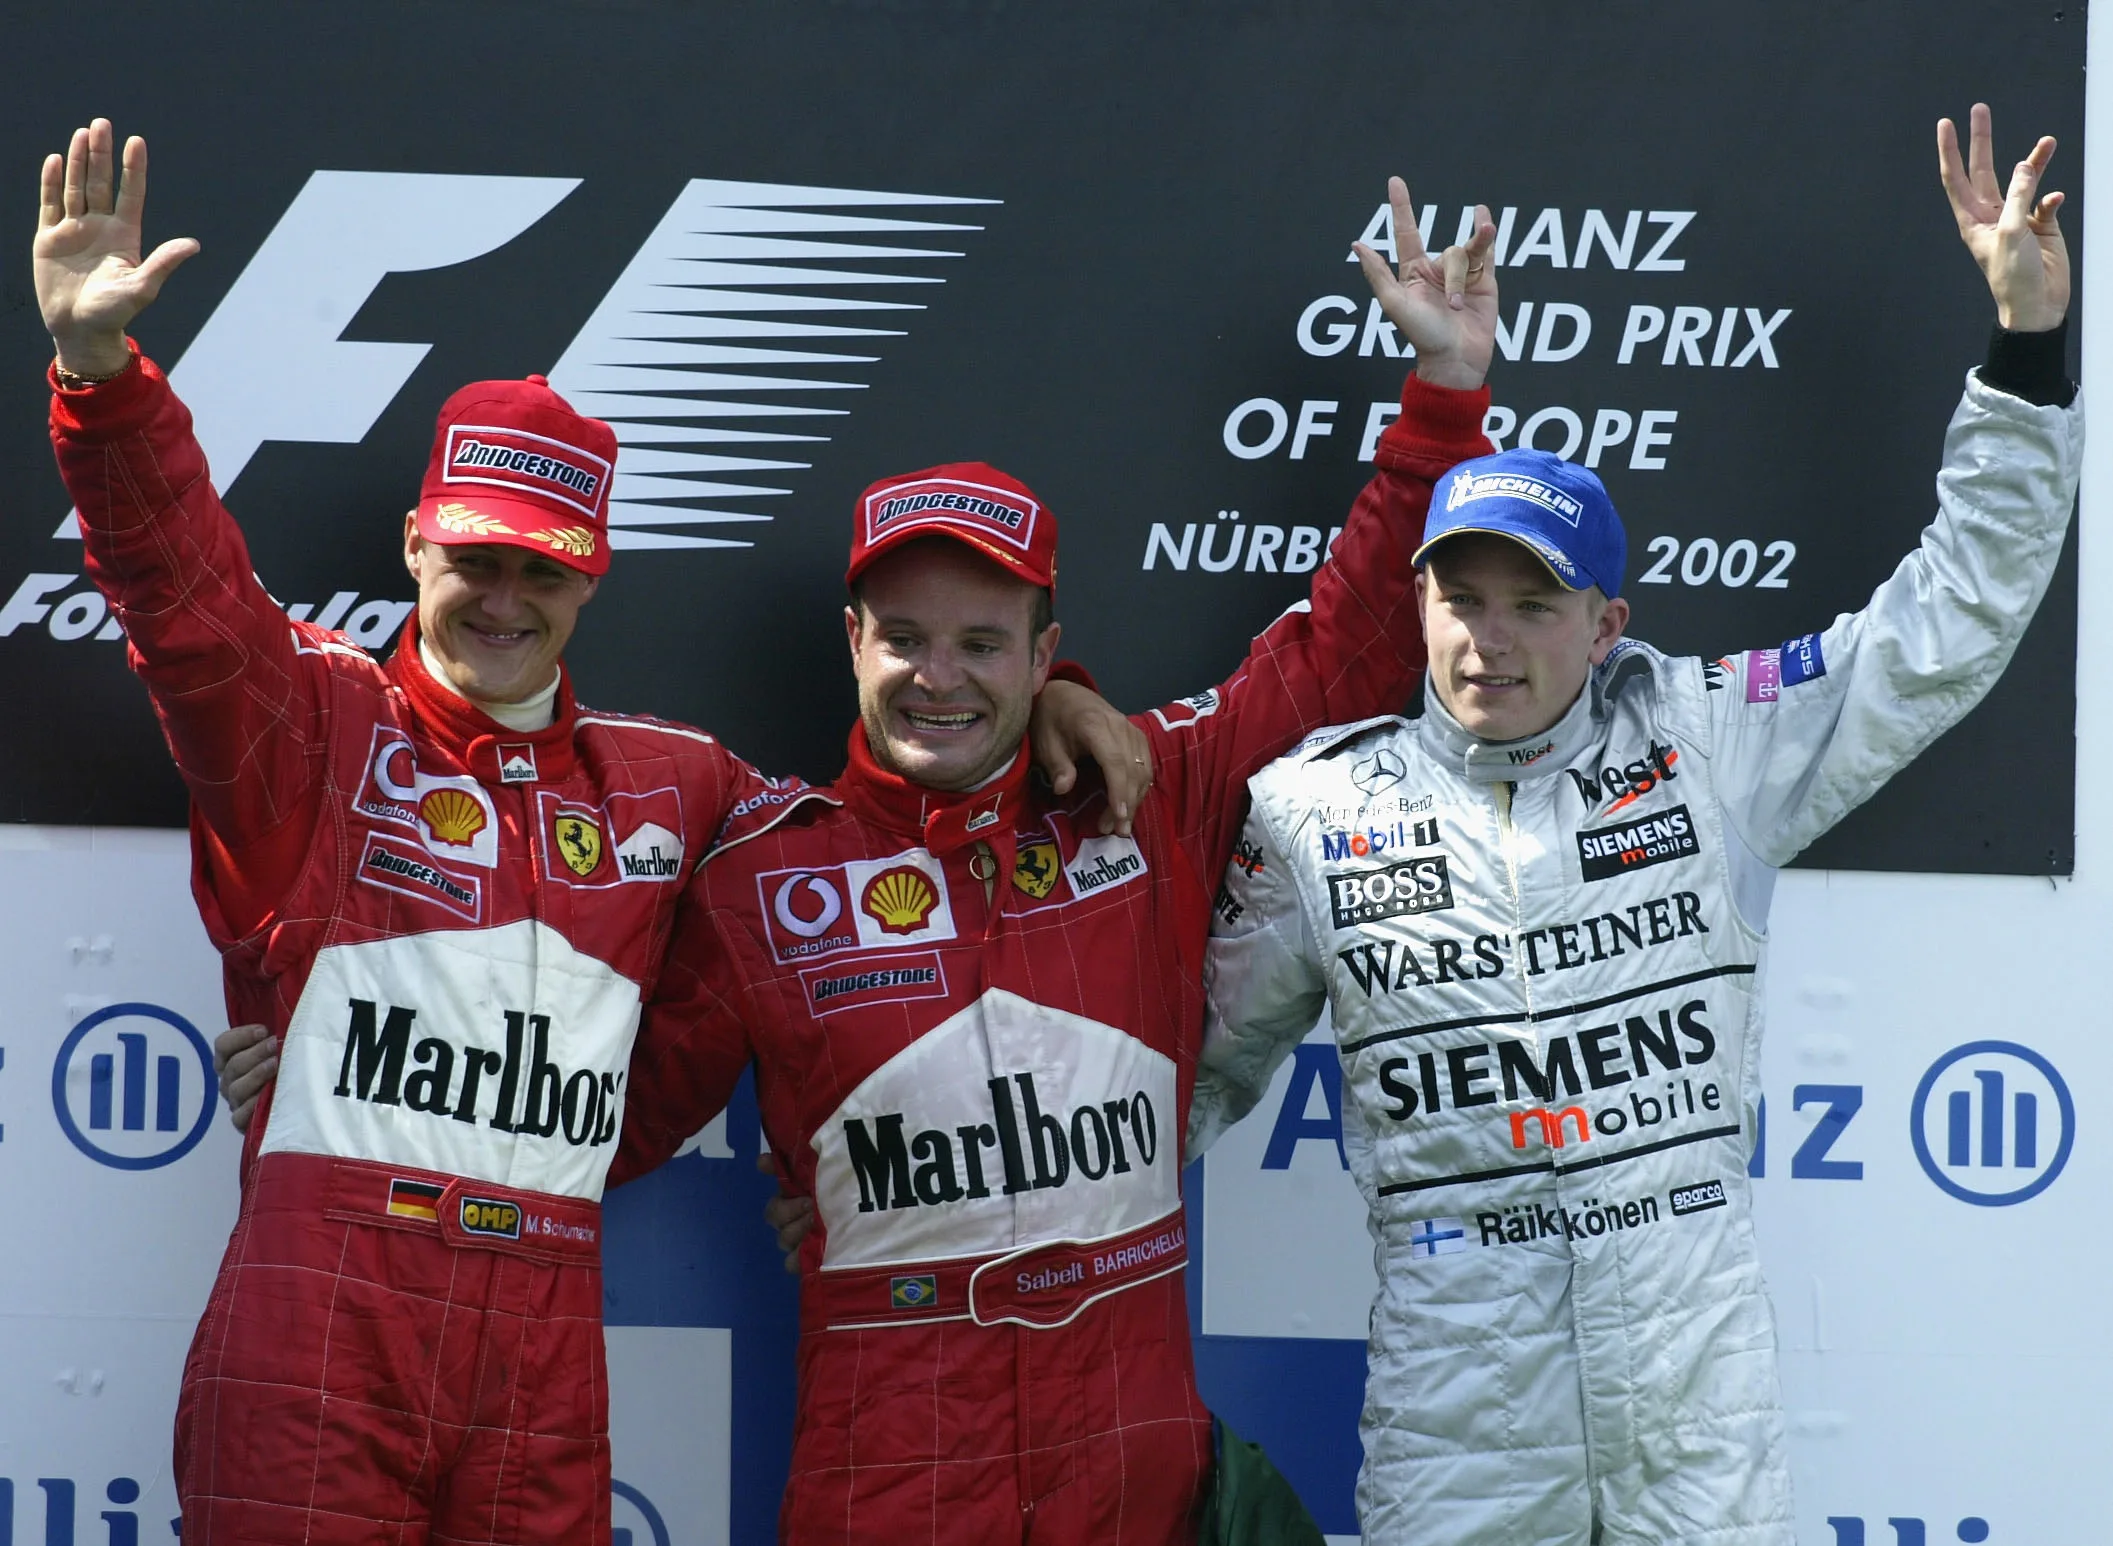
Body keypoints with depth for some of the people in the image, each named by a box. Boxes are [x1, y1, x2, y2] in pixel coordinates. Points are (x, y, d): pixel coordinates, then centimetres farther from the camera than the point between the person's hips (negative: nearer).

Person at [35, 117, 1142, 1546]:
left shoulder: (668, 780, 19)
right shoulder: (317, 717, 4)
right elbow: (184, 583, -11)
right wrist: (102, 365, -29)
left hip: (546, 1359, 4)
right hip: (318, 1334, -4)